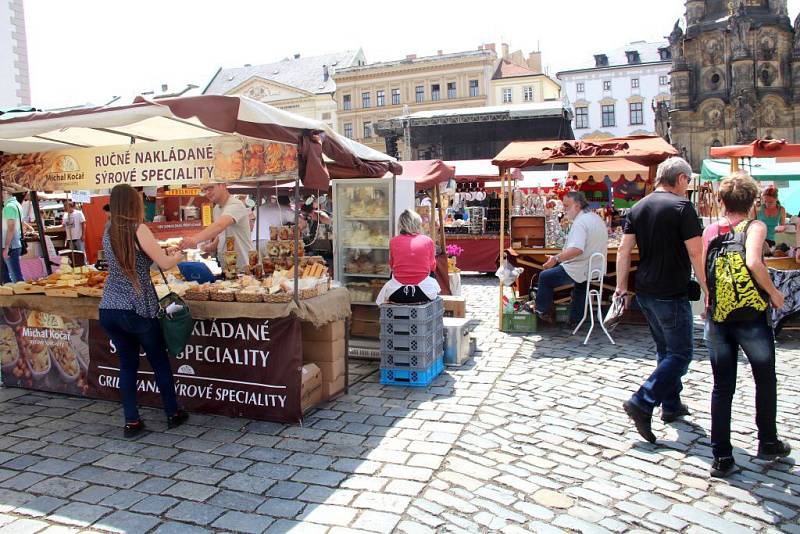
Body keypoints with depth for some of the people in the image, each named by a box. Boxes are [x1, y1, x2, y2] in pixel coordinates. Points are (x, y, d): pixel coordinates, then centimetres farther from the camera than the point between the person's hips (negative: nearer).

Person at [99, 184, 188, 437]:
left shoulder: (108, 232, 7)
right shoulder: (138, 230, -11)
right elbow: (165, 264, -11)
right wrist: (177, 256, 10)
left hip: (109, 310, 5)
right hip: (137, 310, -5)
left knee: (127, 364, 15)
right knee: (160, 362, 12)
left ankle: (131, 422, 17)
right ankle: (173, 414, 23)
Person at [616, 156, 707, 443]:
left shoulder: (638, 208, 8)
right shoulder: (682, 207, -12)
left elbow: (624, 250, 6)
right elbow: (696, 254, -15)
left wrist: (621, 286, 9)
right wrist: (707, 290, -8)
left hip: (645, 293, 8)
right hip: (672, 294, -7)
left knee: (666, 350, 20)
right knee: (680, 354, 2)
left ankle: (671, 405, 29)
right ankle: (642, 403, -7)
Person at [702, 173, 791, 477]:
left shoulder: (710, 230, 4)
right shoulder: (755, 227, -7)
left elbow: (703, 272, 3)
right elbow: (753, 262, -25)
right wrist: (774, 293, -11)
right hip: (751, 315, -3)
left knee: (722, 387, 8)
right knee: (765, 380, 19)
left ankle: (722, 457, 10)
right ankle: (768, 444, 34)